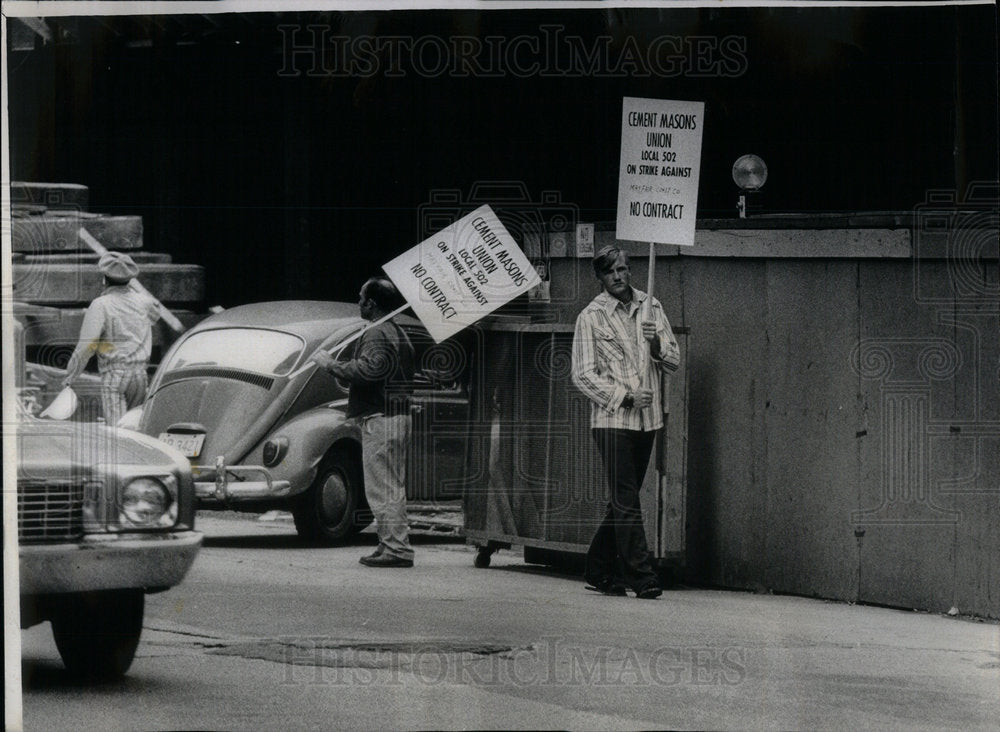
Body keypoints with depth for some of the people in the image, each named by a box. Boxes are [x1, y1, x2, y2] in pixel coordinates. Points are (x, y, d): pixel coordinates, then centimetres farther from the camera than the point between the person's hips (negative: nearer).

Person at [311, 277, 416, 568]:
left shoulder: (376, 334, -12)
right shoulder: (400, 333, 19)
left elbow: (369, 369, -27)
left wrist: (331, 364, -16)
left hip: (379, 418, -10)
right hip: (400, 415, 10)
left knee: (381, 489, -9)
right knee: (393, 487, 13)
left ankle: (395, 548, -13)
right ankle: (394, 546, 15)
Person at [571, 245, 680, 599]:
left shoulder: (650, 307, 11)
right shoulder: (591, 317, -2)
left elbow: (674, 361, 12)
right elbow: (583, 375, -5)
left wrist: (657, 345, -10)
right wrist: (624, 397, -14)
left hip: (647, 419, 5)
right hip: (612, 419, -5)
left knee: (624, 501, 10)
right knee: (627, 503, -9)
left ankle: (599, 570, 20)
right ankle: (641, 577, -10)